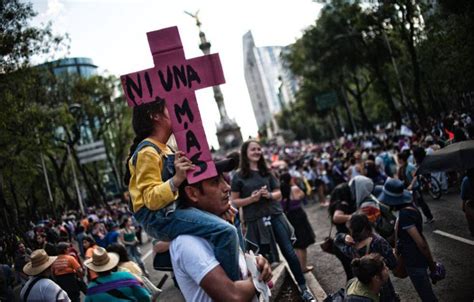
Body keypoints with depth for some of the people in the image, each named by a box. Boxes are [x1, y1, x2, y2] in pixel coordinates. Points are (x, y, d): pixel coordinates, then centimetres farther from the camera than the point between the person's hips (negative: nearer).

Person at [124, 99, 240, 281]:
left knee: (230, 227, 16)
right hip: (158, 218, -11)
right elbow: (152, 199, -19)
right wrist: (176, 179, -33)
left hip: (171, 211, 11)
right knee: (225, 231, -26)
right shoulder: (147, 152, -12)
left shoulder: (164, 149, 19)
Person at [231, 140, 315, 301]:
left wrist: (269, 195, -10)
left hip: (275, 216, 3)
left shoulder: (266, 172, 8)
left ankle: (303, 288, 12)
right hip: (255, 221, -2)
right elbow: (234, 201, 0)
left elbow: (278, 193, 12)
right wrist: (251, 198, -15)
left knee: (289, 252, 1)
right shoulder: (239, 176, -1)